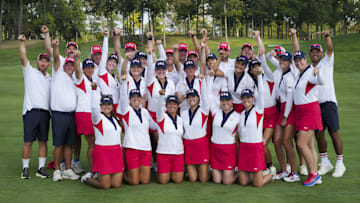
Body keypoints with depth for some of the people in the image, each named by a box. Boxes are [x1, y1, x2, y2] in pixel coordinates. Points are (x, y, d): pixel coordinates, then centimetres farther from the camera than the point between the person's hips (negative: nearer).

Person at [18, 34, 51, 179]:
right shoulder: (30, 71, 9)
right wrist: (22, 42, -16)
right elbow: (23, 57, -5)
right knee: (28, 141, -3)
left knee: (43, 141, 4)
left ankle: (41, 168, 11)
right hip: (31, 111, -4)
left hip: (45, 112, 4)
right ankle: (25, 168, 5)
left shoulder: (50, 79, 20)